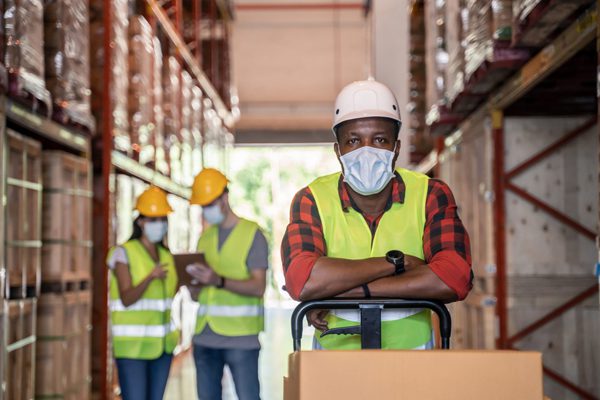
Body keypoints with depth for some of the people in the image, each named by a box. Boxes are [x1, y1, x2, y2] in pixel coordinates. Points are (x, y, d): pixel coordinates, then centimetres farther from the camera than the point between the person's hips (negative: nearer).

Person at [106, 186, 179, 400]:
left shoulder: (166, 256, 11)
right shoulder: (124, 253, -7)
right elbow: (126, 299, -17)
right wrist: (150, 277, -30)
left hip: (161, 344, 6)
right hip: (132, 344, -6)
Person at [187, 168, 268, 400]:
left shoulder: (252, 233, -1)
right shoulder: (206, 237, 16)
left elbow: (258, 287, -12)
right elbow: (197, 292, 17)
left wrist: (219, 281, -26)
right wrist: (193, 279, -6)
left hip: (240, 337, -6)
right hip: (204, 337, 6)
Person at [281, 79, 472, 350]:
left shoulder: (430, 195, -2)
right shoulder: (312, 200, -4)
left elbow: (455, 279, -18)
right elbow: (301, 281, -21)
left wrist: (350, 290, -20)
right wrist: (395, 262, -17)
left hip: (410, 346, 0)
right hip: (336, 348, 0)